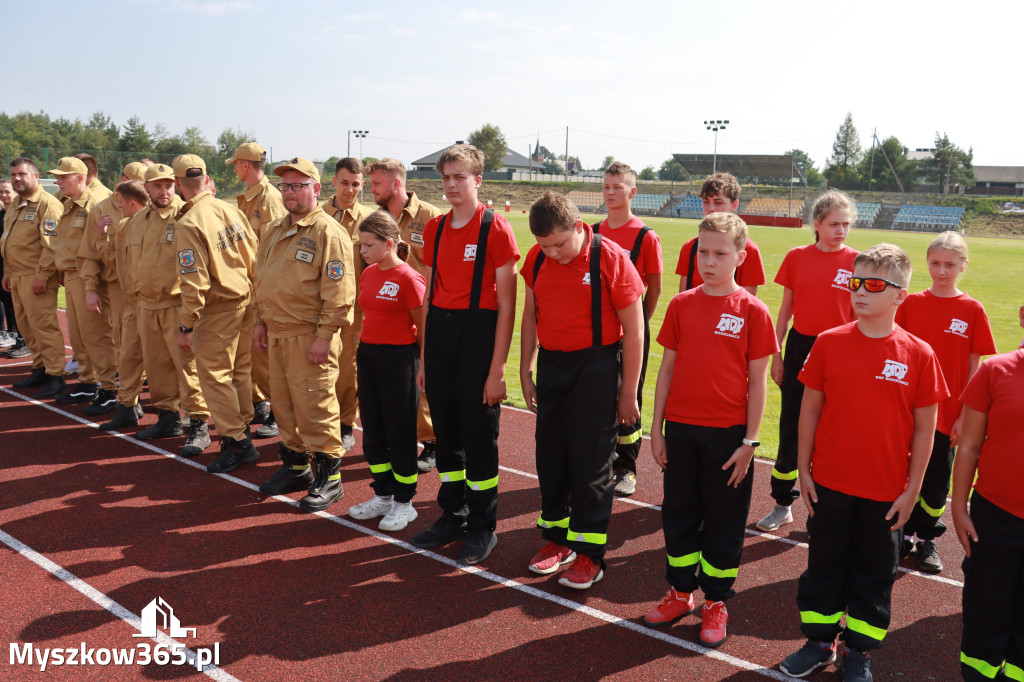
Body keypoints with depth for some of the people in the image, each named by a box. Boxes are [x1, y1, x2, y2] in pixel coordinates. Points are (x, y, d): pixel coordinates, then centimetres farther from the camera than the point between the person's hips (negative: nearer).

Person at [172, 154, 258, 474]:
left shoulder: (188, 224, -15)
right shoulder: (232, 210, 4)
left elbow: (194, 282, -18)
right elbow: (254, 257, 7)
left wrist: (186, 325, -12)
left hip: (218, 308, -7)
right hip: (247, 301, 7)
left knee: (214, 373, 3)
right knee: (240, 369, 18)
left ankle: (235, 441, 5)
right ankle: (243, 430, 30)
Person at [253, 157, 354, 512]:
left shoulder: (328, 233, -11)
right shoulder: (274, 231, 15)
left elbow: (338, 292, -16)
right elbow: (262, 280, 22)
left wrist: (325, 335, -19)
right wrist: (261, 321, 17)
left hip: (309, 337, -8)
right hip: (276, 334, 8)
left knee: (314, 406, -4)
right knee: (284, 403, 15)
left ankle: (329, 476, 9)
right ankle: (295, 466, 31)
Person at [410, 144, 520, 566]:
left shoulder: (496, 229, -8)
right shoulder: (434, 229, 10)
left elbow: (506, 306, -10)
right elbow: (430, 294, 15)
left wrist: (497, 369, -14)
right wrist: (424, 357, 13)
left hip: (478, 333, -6)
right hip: (438, 332, 6)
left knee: (479, 435, 3)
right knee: (446, 431, 13)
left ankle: (483, 527, 18)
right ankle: (453, 516, 29)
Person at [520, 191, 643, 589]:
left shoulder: (610, 259, -13)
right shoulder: (536, 259, 1)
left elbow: (633, 329, -9)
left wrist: (629, 392, -8)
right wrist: (525, 372, 14)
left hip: (596, 367, -5)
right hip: (550, 363, 5)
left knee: (591, 462, 0)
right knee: (550, 456, 11)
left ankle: (590, 553, 12)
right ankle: (557, 538, 27)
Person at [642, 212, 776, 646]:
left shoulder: (752, 311, -7)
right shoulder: (681, 305, 2)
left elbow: (757, 380, -4)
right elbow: (667, 369, 5)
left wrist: (750, 440, -7)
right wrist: (657, 429, 5)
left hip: (728, 433, -3)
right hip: (680, 429, 3)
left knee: (723, 521, 10)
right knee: (679, 513, 14)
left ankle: (716, 602, 26)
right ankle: (681, 592, 32)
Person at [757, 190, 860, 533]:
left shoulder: (856, 262, -3)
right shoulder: (797, 257, 2)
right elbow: (786, 308, 6)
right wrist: (776, 354, 3)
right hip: (799, 347, 2)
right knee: (790, 426, 8)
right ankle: (783, 504, 20)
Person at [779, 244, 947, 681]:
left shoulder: (918, 355, -9)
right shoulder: (829, 343, -5)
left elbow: (924, 428, -3)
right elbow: (810, 409, 1)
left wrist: (912, 488, -3)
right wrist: (803, 470, 1)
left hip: (886, 492, -1)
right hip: (829, 483, 1)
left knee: (874, 574, 14)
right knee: (824, 564, 15)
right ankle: (819, 642, 33)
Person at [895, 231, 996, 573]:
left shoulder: (972, 310, -3)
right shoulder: (910, 303, -1)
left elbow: (974, 368, -1)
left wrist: (965, 415, -4)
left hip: (947, 413, 0)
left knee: (937, 479, 10)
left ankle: (926, 539, 28)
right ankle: (904, 534, 24)